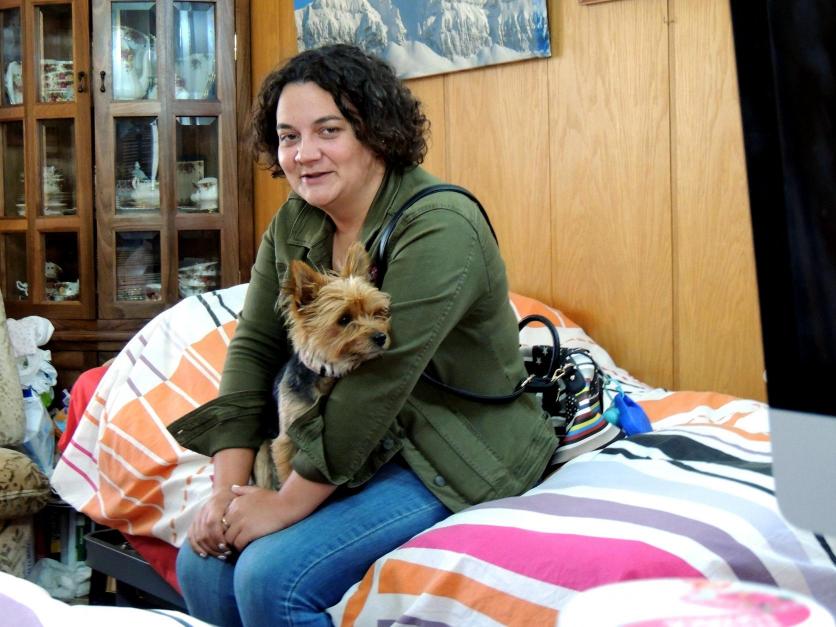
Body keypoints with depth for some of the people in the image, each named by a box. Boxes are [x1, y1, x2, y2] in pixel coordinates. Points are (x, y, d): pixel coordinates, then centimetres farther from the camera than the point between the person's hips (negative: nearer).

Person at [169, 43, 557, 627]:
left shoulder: (439, 229, -23)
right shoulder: (294, 223, 2)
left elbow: (376, 384, -27)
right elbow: (254, 348, 0)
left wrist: (287, 504, -20)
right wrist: (228, 488, -10)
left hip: (452, 456, -7)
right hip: (356, 445, 7)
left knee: (271, 577, -21)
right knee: (202, 564, -5)